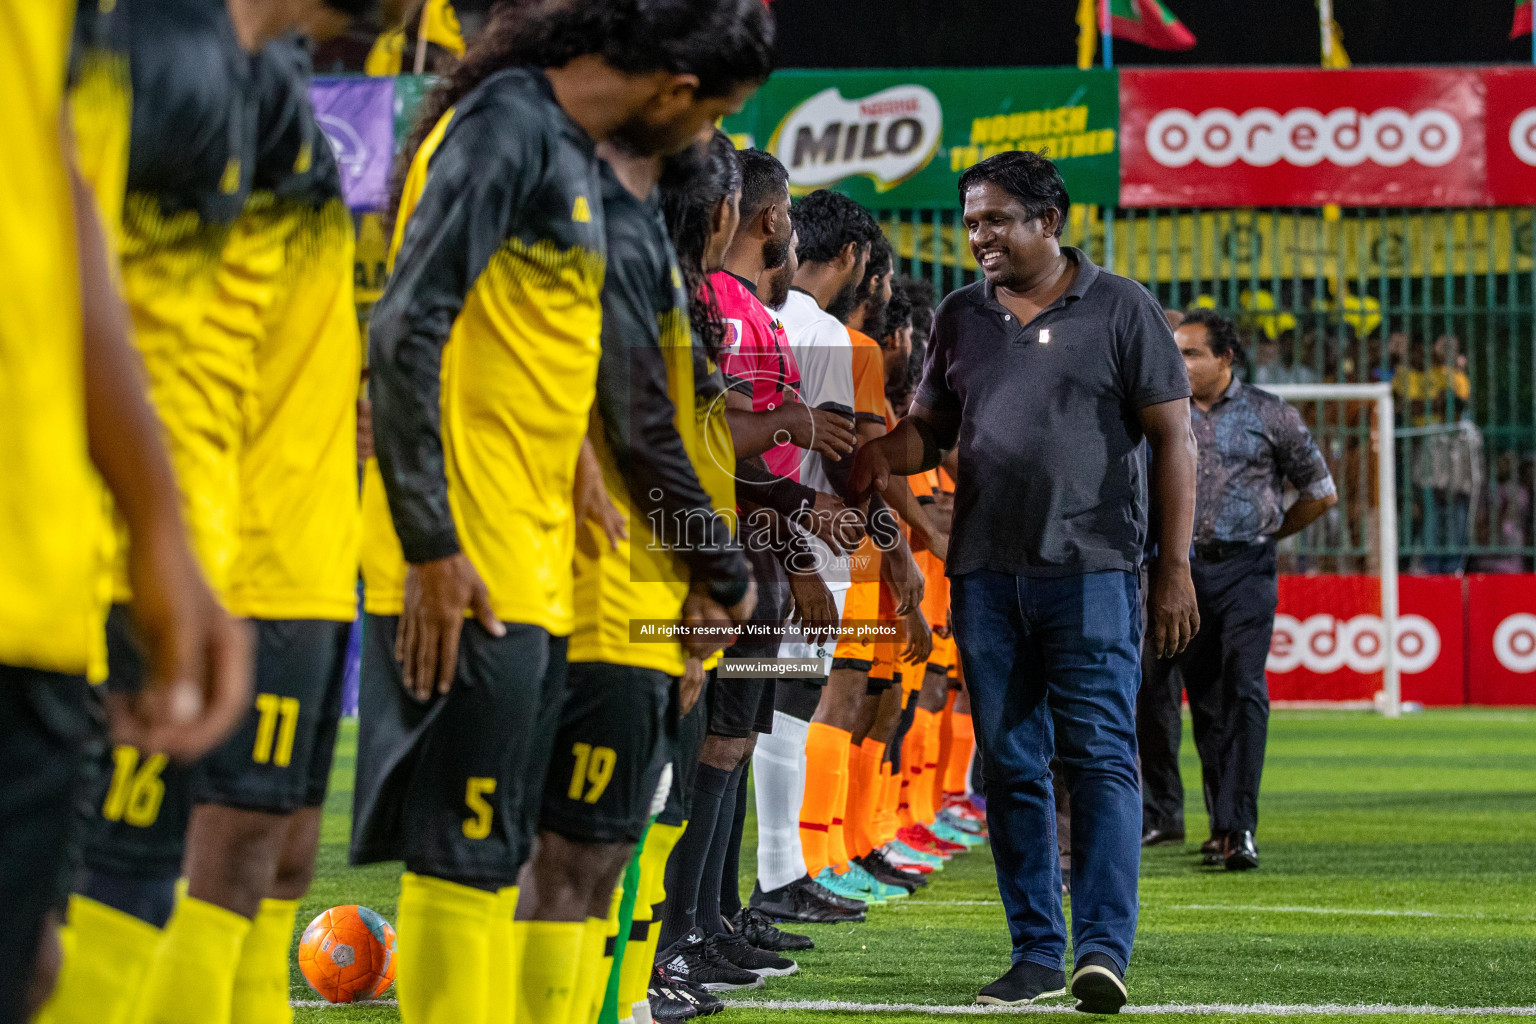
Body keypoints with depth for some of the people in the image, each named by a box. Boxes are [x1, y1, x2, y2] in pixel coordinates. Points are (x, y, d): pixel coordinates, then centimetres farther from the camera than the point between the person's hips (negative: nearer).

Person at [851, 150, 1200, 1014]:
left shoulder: (1120, 309, 2)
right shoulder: (963, 317, 14)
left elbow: (1172, 438, 1)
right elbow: (931, 426, 22)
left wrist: (1176, 565, -6)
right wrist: (888, 451, -3)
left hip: (1091, 566, -5)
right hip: (986, 572, 5)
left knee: (1100, 757, -11)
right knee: (1011, 765, 5)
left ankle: (1103, 948, -15)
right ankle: (1037, 952, 11)